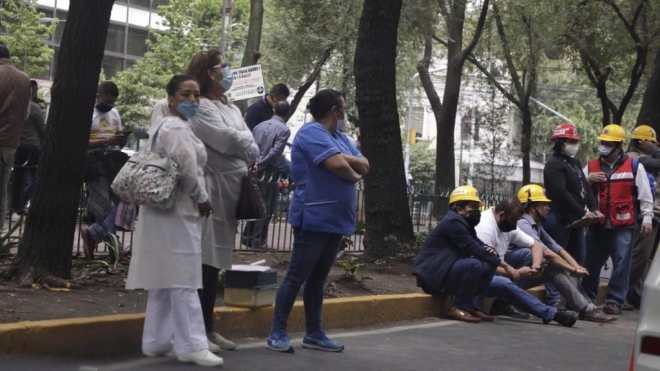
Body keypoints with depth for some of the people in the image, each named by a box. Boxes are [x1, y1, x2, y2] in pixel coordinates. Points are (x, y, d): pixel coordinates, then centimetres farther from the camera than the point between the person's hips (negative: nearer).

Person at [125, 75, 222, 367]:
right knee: (182, 281, -9)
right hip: (178, 214, -11)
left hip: (170, 212, 11)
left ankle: (156, 342, 18)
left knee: (165, 281, 13)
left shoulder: (167, 126, 21)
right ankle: (191, 346, -6)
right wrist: (202, 199, -11)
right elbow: (187, 169, -24)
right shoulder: (177, 128, -13)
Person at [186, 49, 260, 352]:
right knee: (204, 260, -6)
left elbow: (249, 145, 11)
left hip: (231, 193, 8)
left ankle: (208, 327, 20)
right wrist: (247, 145, 2)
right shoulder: (200, 108, -8)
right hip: (210, 191, -8)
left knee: (216, 261, 12)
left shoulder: (233, 110, 19)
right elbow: (227, 140, -17)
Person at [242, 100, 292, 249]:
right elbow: (275, 152, -17)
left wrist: (254, 163, 14)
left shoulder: (259, 126, 8)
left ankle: (247, 237, 21)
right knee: (266, 207, 4)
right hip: (270, 172, -6)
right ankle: (258, 240, 7)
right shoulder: (284, 130, -10)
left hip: (255, 171, 6)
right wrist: (261, 164, -6)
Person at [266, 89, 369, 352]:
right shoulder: (311, 132, -11)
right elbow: (337, 165, -24)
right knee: (296, 277, -5)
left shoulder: (339, 137, 17)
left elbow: (365, 165, 8)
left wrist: (346, 159, -11)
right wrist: (354, 175, -4)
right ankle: (277, 333, 1)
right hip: (314, 219, -9)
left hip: (335, 220, 9)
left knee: (318, 279, 13)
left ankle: (314, 334, 19)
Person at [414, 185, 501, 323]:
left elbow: (478, 244, 16)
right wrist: (502, 263, -12)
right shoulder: (452, 222, -15)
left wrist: (489, 250, -9)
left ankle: (469, 305, 2)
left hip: (445, 272, 10)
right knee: (474, 265, -29)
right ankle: (458, 308, -16)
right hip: (433, 276, -10)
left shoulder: (464, 223, 16)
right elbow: (473, 249, -19)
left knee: (488, 266, 2)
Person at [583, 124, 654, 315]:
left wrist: (647, 217, -3)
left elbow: (645, 195, 4)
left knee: (621, 264, -4)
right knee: (591, 263, 10)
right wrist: (588, 179, -7)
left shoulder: (634, 166, 3)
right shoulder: (591, 166, 11)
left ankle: (615, 300, 1)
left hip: (623, 226, -3)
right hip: (598, 225, 3)